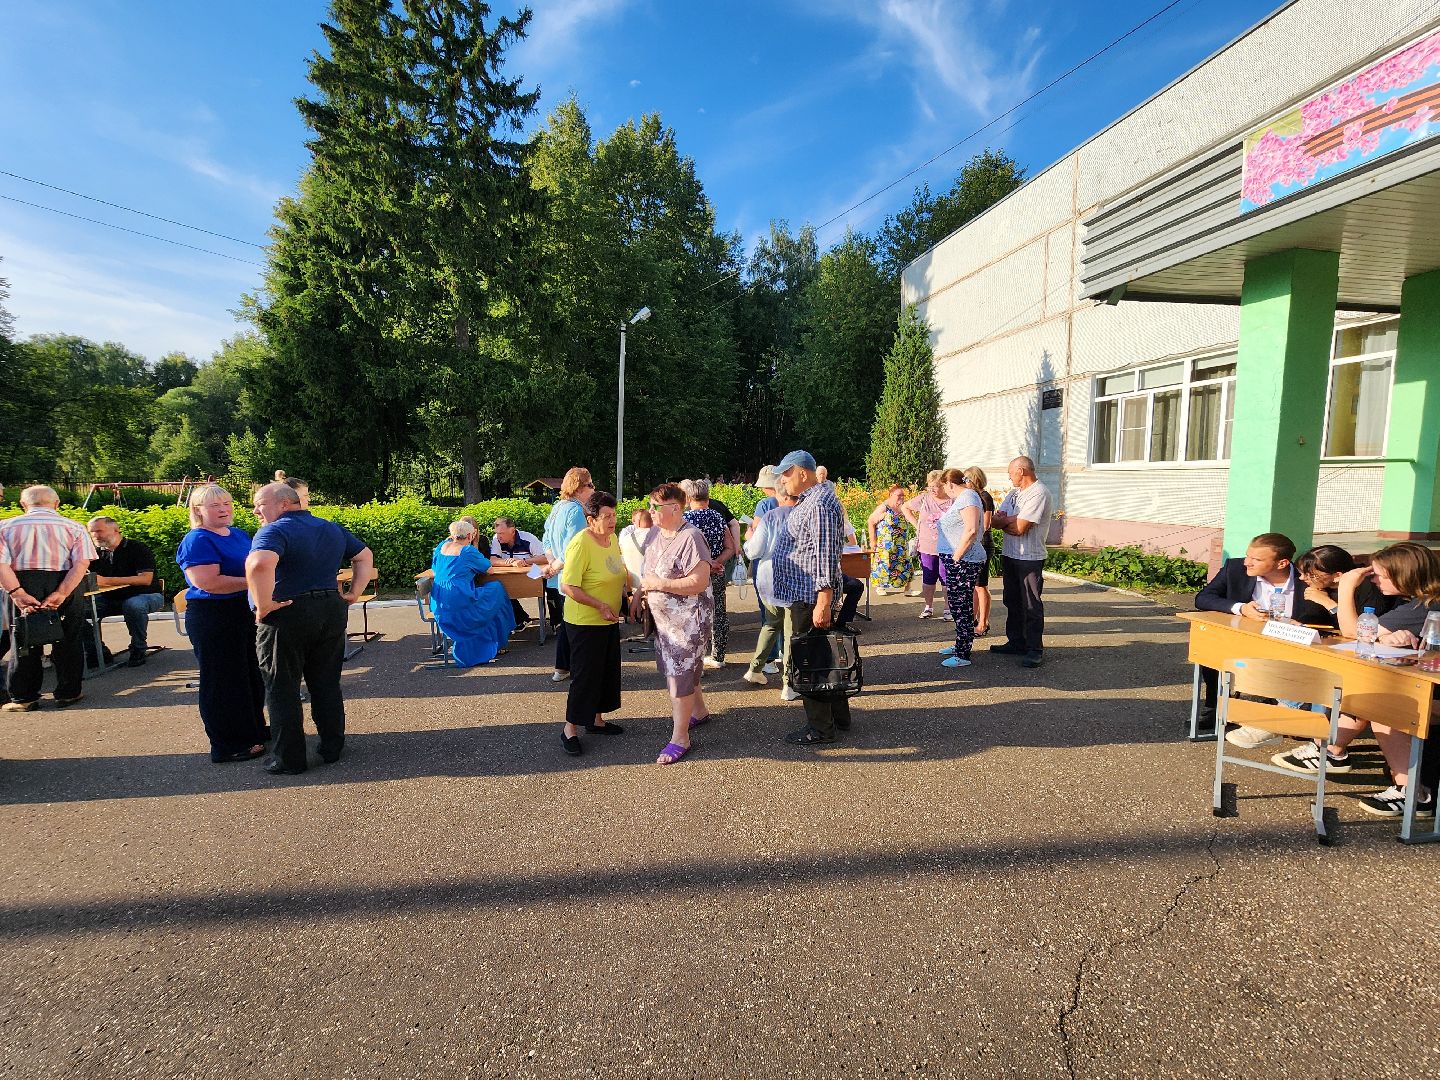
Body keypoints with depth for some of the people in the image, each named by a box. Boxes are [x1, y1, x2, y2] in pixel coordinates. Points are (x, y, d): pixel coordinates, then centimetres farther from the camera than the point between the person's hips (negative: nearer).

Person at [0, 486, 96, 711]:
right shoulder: (73, 527, 2)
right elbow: (82, 563, -12)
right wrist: (60, 594, -15)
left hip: (23, 586, 1)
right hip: (66, 585, -1)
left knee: (24, 641, 12)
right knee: (68, 640, 10)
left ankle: (23, 697, 16)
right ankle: (68, 693, 14)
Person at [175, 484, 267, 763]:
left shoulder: (239, 534, 11)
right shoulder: (196, 541, -14)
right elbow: (208, 582, -26)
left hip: (244, 612, 9)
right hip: (212, 619, -9)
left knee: (252, 674, 18)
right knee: (223, 679, 1)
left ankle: (254, 729, 34)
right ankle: (228, 746, 12)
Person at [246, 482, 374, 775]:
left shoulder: (276, 531, -13)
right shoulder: (332, 529, 11)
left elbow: (259, 564, -33)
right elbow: (365, 557, 18)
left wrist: (263, 606, -23)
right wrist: (353, 594, 11)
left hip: (286, 616, -6)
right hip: (332, 612, 7)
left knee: (282, 688, 7)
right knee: (327, 684, 15)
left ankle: (289, 758, 15)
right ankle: (332, 748, 24)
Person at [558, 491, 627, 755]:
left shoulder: (612, 537, 4)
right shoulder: (581, 544, -23)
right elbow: (568, 587, -24)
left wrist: (626, 596, 11)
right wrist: (600, 605, -27)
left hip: (609, 619, 9)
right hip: (585, 622, -9)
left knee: (608, 670, 17)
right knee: (585, 674, -1)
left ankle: (596, 719, 33)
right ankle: (571, 728, 14)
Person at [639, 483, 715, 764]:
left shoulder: (690, 538, -21)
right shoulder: (656, 534, 5)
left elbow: (699, 582, -27)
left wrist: (658, 584, -24)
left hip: (688, 619, -9)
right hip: (663, 616, 9)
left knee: (679, 673, -3)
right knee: (674, 667, 20)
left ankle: (680, 737, 9)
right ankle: (699, 711, 42)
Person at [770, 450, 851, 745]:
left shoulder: (820, 504, -19)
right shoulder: (807, 501, 15)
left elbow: (825, 556, -24)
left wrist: (824, 603, -26)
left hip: (810, 597, -10)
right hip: (803, 593, 10)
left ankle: (820, 728, 10)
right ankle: (838, 716, 30)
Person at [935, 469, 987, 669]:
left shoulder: (967, 497, -14)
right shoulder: (961, 498, 19)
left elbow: (971, 530, -26)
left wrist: (956, 557, -22)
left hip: (963, 562, -11)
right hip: (956, 561, 11)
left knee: (961, 608, -6)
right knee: (958, 605, 17)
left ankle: (963, 656, -1)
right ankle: (960, 645, 29)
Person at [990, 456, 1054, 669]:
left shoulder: (1039, 493, -15)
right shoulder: (1014, 491, 13)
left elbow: (1020, 529, -21)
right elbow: (996, 521, 6)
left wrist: (1005, 521, -3)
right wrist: (1013, 519, -13)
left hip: (1030, 558, -9)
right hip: (1009, 555, 9)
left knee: (1031, 605, -3)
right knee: (1012, 601, 16)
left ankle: (1035, 649, 4)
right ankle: (1016, 642, 27)